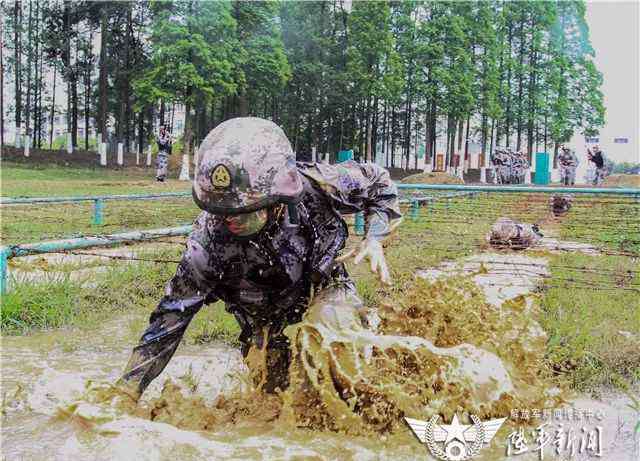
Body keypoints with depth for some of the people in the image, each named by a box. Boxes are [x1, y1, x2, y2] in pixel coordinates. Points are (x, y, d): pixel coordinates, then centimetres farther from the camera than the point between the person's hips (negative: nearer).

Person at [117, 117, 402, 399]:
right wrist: (126, 392, -27)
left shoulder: (318, 185, -30)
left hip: (324, 287, 0)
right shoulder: (210, 238, -32)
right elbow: (172, 313, -25)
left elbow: (379, 182, -8)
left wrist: (374, 238, -22)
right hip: (270, 319, 0)